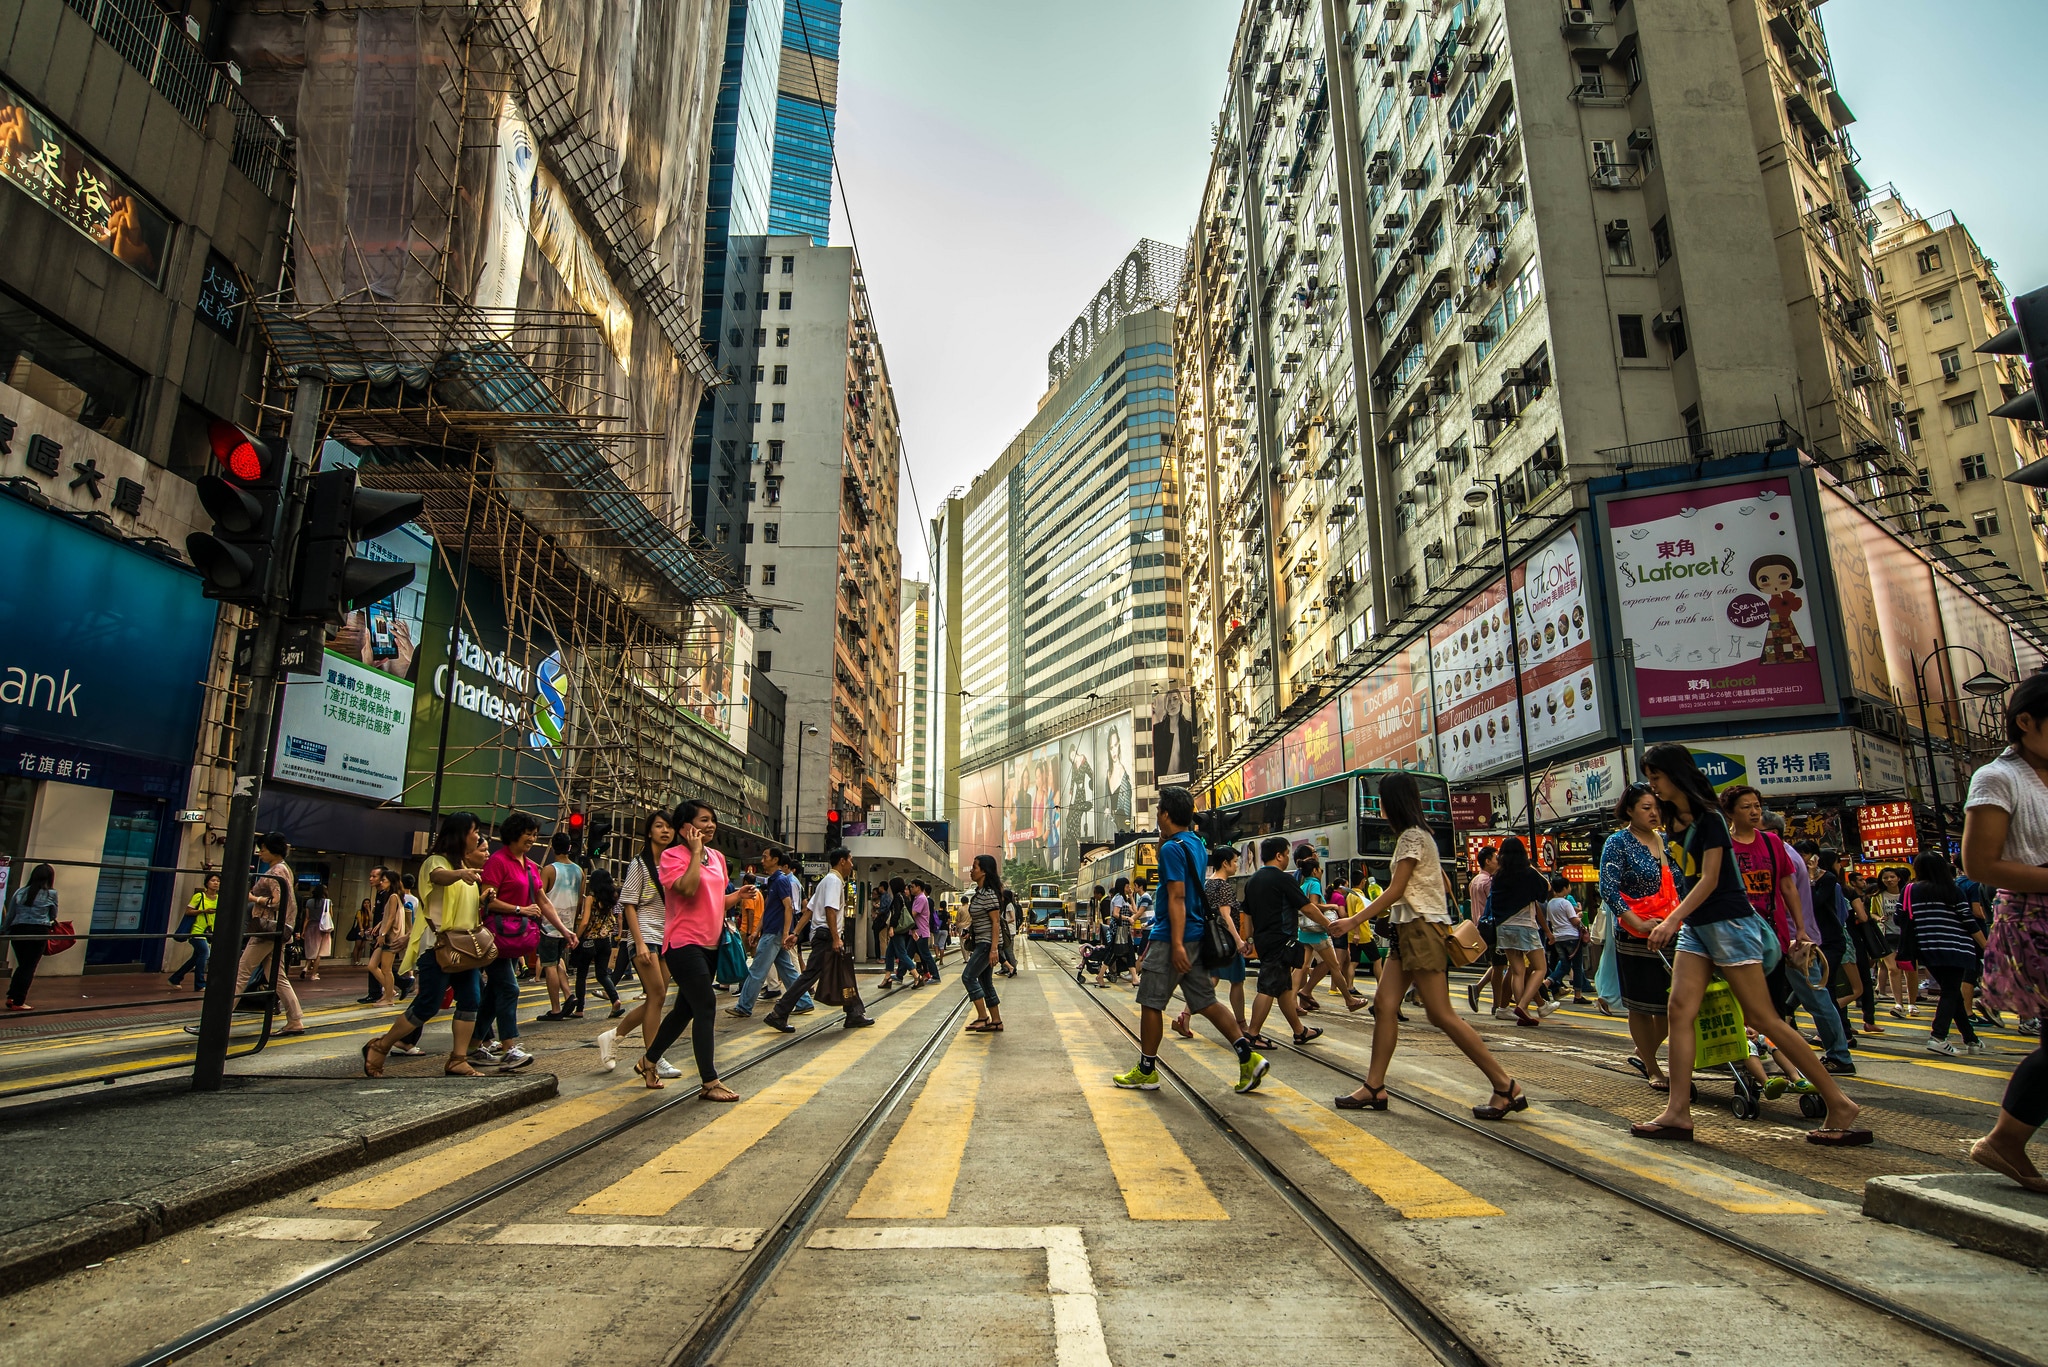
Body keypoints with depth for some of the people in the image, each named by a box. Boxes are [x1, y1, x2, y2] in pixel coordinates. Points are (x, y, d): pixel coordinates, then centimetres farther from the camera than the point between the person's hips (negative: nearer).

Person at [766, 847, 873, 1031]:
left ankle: (855, 1015, 16)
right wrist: (835, 938, -24)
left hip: (822, 935, 11)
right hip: (826, 935, -11)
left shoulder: (828, 880, 20)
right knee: (809, 976, -10)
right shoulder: (834, 880, -10)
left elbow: (808, 910, 18)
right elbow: (830, 910, -22)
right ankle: (778, 1015, -8)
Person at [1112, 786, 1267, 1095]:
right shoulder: (1197, 844, 12)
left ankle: (1146, 1071, 11)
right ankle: (1248, 1055, 1)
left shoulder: (1172, 848, -15)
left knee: (1150, 1003, 2)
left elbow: (1177, 898, -21)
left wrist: (1177, 944, -24)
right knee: (1205, 1001, 10)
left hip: (1172, 937, -9)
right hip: (1195, 934, 9)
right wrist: (1164, 837, 16)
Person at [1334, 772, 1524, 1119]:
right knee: (1385, 1004, 3)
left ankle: (1506, 1086, -2)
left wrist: (1354, 920, -12)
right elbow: (1444, 884, 20)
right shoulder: (1415, 835, 18)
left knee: (1441, 1014, -9)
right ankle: (1375, 1088, 5)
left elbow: (1394, 891, -15)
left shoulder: (1412, 836, -12)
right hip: (1409, 930, 10)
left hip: (1423, 928, -10)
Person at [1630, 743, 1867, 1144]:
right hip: (1695, 926, 8)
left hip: (1727, 922, -8)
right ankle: (1678, 1112, -4)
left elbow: (1709, 879, -17)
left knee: (1762, 1018, -5)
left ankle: (1840, 1104, 8)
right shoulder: (1675, 821, 12)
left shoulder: (1707, 816, -12)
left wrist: (1672, 920, -23)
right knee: (1680, 1008, -3)